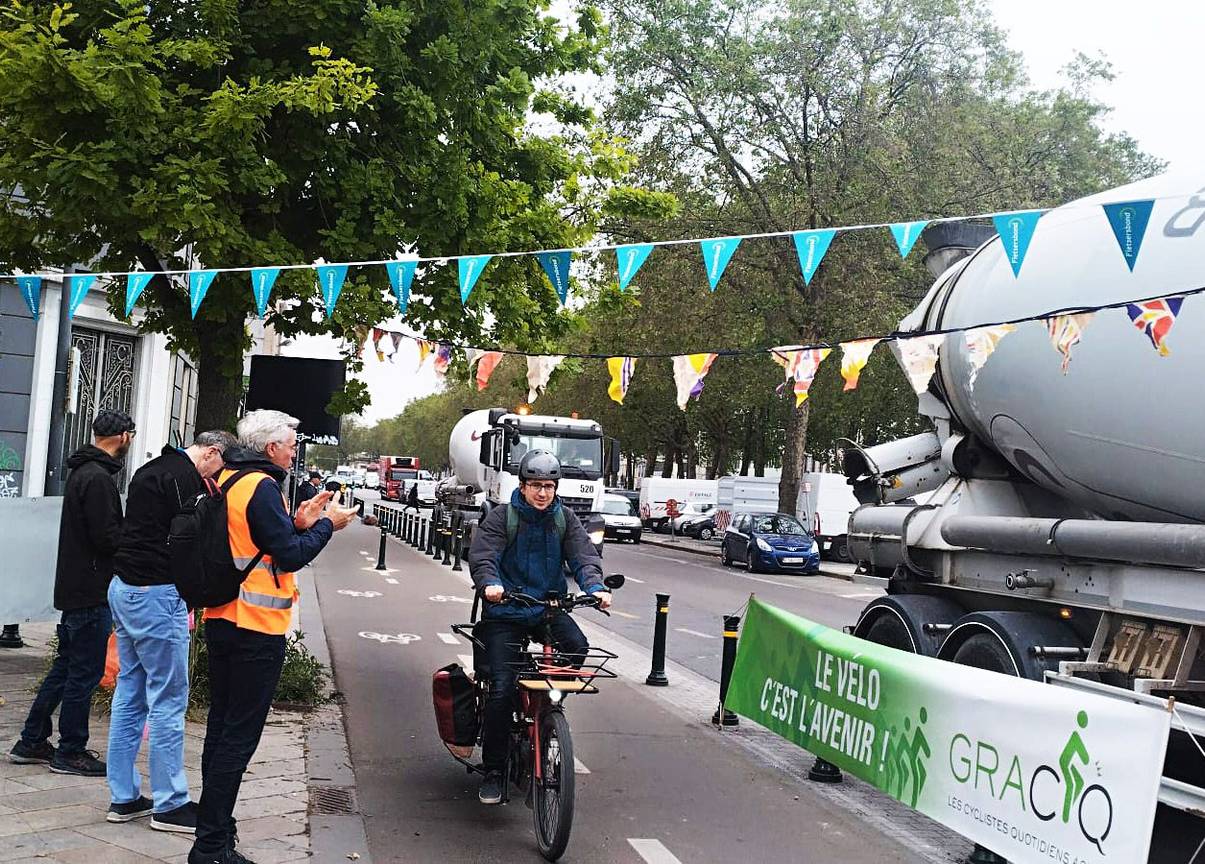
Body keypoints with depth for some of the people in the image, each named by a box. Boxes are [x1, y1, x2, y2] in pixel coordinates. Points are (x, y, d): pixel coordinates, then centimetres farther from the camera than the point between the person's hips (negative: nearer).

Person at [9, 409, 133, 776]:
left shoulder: (81, 471, 14)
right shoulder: (98, 478, -18)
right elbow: (108, 538, -22)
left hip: (75, 588, 10)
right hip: (92, 590, -10)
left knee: (66, 666, 18)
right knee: (84, 672, -1)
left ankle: (31, 742, 24)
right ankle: (70, 752, 8)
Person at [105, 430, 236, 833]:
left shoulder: (151, 470, 18)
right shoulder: (185, 477, -14)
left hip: (124, 588, 10)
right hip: (157, 594, -10)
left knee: (129, 694, 13)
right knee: (169, 699, -3)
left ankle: (124, 797, 19)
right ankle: (169, 804, 4)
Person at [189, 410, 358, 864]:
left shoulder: (226, 480, 12)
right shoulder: (261, 486, -16)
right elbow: (290, 555, -18)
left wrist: (297, 523, 10)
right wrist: (327, 524, -5)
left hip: (221, 619, 10)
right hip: (257, 628, -9)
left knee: (221, 729, 15)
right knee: (239, 736, -4)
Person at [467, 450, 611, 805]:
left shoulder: (565, 519, 7)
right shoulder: (501, 517, -2)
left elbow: (583, 556, -4)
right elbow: (482, 555, -15)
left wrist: (595, 586, -25)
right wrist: (490, 583, -37)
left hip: (549, 608, 3)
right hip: (505, 612, -3)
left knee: (577, 646, -27)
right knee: (502, 688, -13)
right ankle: (493, 770, 1)